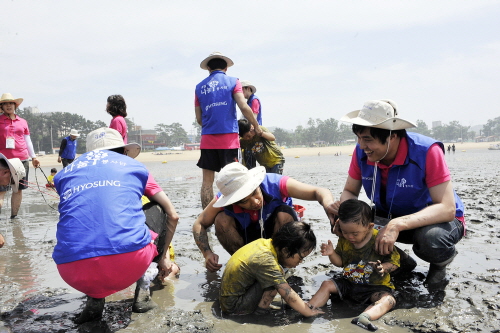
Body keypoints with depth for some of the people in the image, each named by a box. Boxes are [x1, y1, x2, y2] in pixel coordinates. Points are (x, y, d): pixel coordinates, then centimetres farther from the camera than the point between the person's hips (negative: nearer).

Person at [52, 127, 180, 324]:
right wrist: (163, 256, 40)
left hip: (75, 275, 3)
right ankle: (142, 292, 15)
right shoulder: (135, 166, 20)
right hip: (130, 265, -2)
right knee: (156, 211, 28)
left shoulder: (66, 173, 23)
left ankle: (94, 298, 15)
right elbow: (172, 215, 25)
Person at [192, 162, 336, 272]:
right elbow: (199, 224, -13)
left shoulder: (275, 183, -31)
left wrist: (327, 203, -57)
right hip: (248, 240, 1)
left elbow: (318, 191, -34)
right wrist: (207, 253, -29)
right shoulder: (223, 199, -26)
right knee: (222, 220, -26)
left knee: (284, 214, -33)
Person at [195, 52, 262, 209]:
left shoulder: (200, 87, 13)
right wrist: (257, 126, 4)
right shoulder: (232, 81, 4)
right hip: (228, 137, -3)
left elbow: (199, 118, 13)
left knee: (207, 180, 7)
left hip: (207, 138, 3)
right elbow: (244, 107, -7)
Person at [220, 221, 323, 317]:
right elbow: (289, 296, -24)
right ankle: (260, 310, -6)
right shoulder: (266, 261, -30)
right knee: (275, 282, -24)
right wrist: (310, 313, -13)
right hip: (234, 306, -9)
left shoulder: (265, 242, -4)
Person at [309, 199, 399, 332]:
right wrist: (332, 254, -14)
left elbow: (394, 261, -10)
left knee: (388, 300, -32)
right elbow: (340, 262, 8)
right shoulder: (344, 239, -3)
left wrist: (383, 268, -32)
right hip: (348, 283, 5)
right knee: (326, 284, -5)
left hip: (375, 286, -5)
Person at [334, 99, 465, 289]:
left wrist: (397, 225, -47)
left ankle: (439, 265, 2)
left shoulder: (427, 152, -30)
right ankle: (400, 262, 7)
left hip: (435, 220, -4)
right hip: (391, 218, 5)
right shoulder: (362, 152, -17)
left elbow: (447, 209, -33)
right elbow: (350, 191, -5)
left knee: (431, 238, -40)